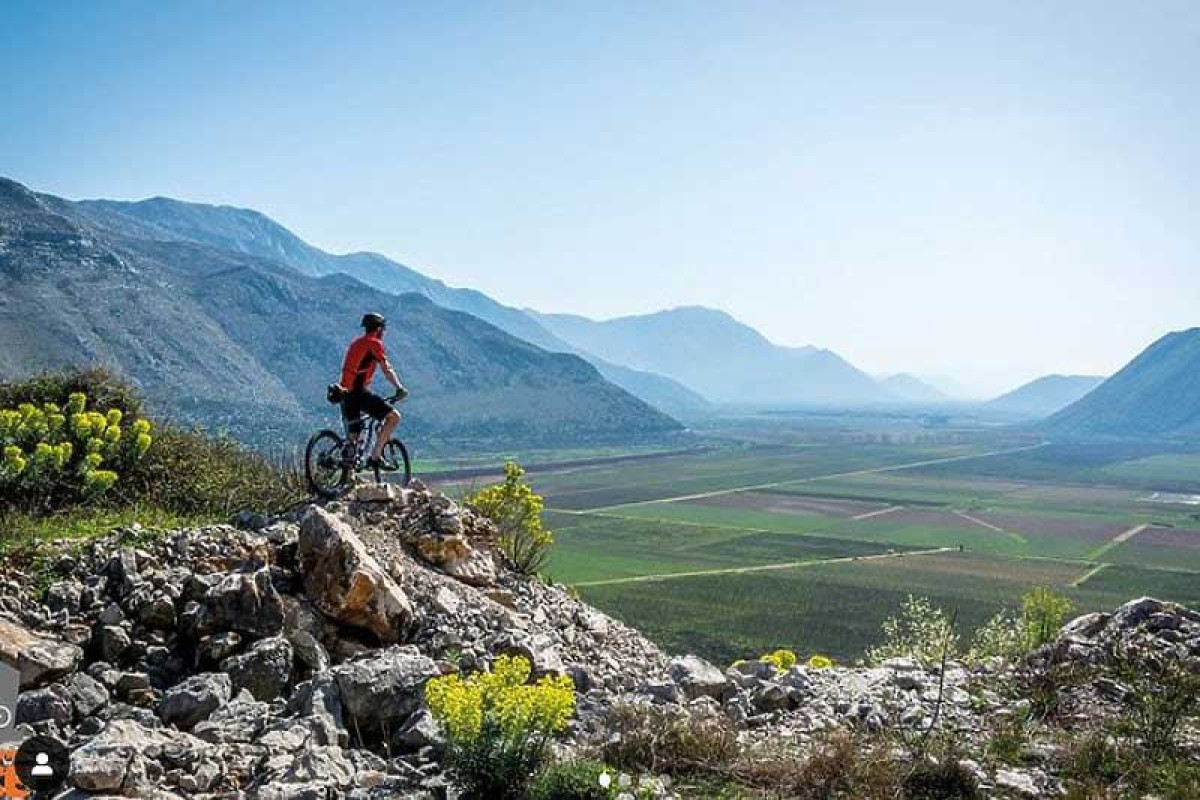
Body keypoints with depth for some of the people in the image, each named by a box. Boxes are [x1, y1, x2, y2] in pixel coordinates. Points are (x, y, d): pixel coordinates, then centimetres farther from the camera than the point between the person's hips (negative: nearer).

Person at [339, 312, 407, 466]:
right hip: (359, 393, -9)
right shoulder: (374, 343, -3)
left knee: (353, 436, 16)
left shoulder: (355, 343, 23)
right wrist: (400, 388, -13)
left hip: (346, 394, 9)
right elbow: (387, 369, -12)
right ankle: (374, 456, -13)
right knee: (394, 416, -8)